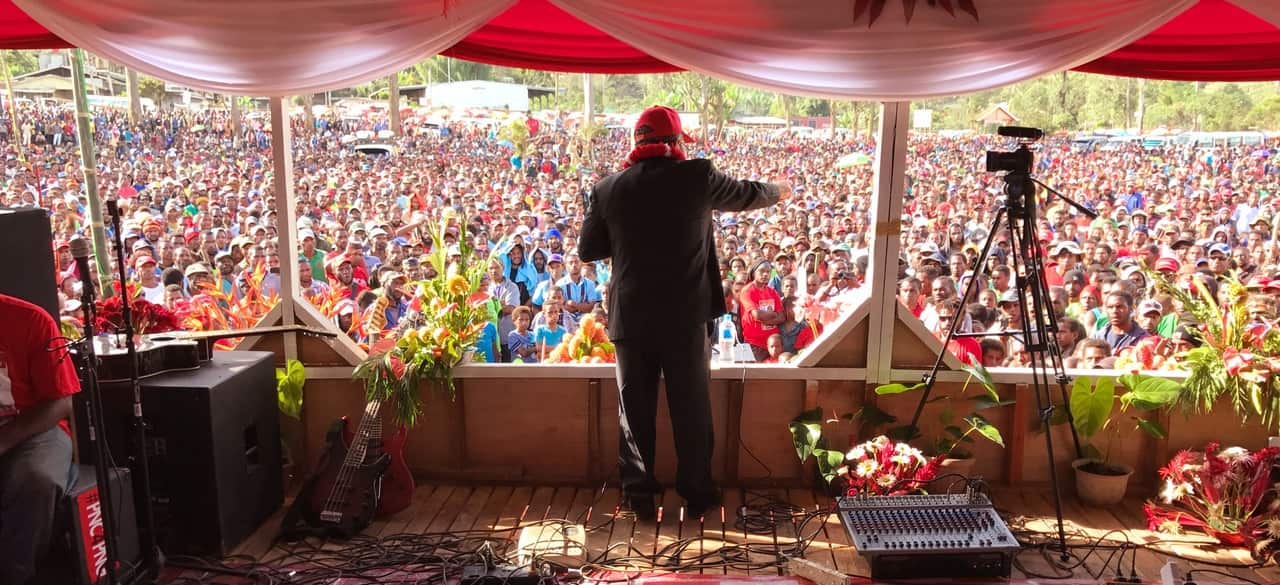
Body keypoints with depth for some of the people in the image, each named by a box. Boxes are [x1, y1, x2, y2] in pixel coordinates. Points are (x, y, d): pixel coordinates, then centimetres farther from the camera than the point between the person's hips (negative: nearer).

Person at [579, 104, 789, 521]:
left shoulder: (608, 188, -3)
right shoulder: (697, 176, -6)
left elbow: (587, 250, 5)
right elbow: (746, 194, 11)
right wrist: (779, 191, 32)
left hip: (631, 316, 1)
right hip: (686, 315, -1)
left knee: (635, 408, 13)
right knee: (691, 407, 12)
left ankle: (639, 494, 21)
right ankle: (697, 493, 24)